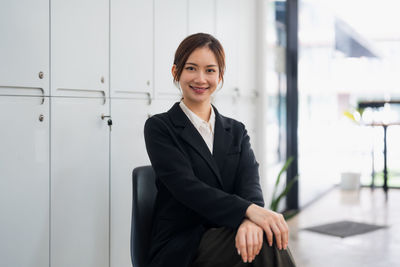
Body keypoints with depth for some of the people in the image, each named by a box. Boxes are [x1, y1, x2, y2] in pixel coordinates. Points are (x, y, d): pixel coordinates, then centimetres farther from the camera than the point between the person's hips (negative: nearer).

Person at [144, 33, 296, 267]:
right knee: (265, 244, -31)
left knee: (264, 235, -30)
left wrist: (249, 221, -27)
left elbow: (250, 182, -2)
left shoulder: (236, 131, 16)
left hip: (224, 242, 4)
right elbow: (186, 186, -13)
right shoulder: (159, 127, 3)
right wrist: (249, 210, -28)